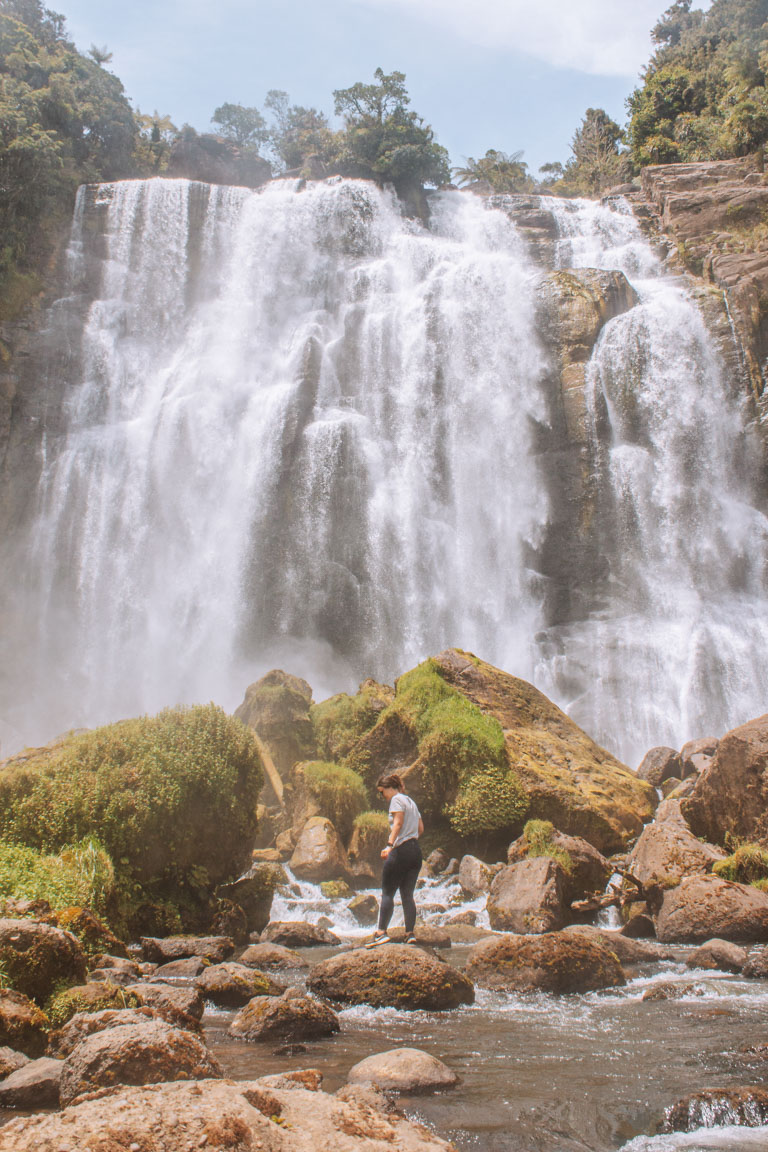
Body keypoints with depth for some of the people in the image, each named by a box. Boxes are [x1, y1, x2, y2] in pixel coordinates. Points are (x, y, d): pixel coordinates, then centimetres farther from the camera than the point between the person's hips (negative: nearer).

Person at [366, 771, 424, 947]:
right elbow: (421, 828, 22)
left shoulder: (397, 799, -3)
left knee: (387, 893, -5)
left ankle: (381, 932, -10)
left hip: (401, 850, -8)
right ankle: (410, 934, 2)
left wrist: (389, 845, -26)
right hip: (416, 851, 8)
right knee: (407, 894, 7)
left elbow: (398, 823, -18)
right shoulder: (410, 801, 22)